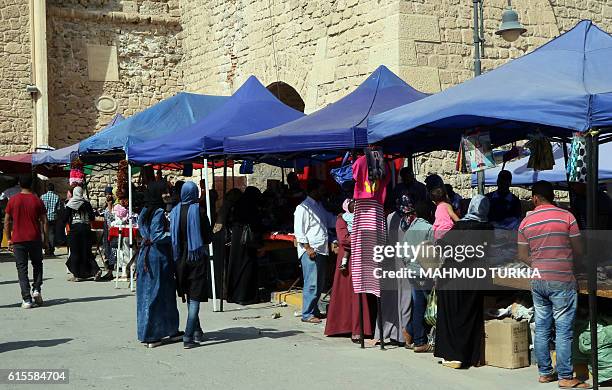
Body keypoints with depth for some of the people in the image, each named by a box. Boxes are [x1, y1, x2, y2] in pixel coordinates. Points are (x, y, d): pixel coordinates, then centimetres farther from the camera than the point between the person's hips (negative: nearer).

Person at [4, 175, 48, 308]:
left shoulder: (13, 200, 0)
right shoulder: (37, 201, 0)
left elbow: (7, 222, 1)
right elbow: (44, 222, 0)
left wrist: (9, 239, 9)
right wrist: (45, 239, 7)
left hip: (18, 240, 0)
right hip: (35, 239, 0)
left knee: (22, 269, 1)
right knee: (37, 265, 19)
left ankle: (27, 300, -5)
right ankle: (36, 289, 0)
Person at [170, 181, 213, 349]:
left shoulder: (175, 211, -2)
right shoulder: (198, 211, -13)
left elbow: (172, 235, 4)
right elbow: (209, 236, -8)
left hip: (180, 258, 4)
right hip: (197, 257, -4)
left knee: (189, 296, 19)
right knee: (195, 297, -2)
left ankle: (197, 331, 30)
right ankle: (188, 337, -9)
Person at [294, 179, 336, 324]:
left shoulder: (320, 207, 19)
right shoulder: (303, 208, -9)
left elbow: (331, 220, 31)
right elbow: (299, 231, -13)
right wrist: (308, 248, -17)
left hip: (321, 250, 9)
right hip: (310, 251, -9)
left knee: (320, 283, 12)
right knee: (311, 283, -10)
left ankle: (314, 310, 22)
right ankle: (307, 314, -6)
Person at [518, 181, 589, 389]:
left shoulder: (526, 222, 3)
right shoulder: (566, 217, -7)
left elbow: (523, 256, 6)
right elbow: (578, 250, -4)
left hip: (538, 281, 4)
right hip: (562, 281, -4)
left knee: (541, 328, 11)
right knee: (564, 331, -1)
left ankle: (545, 372, 17)